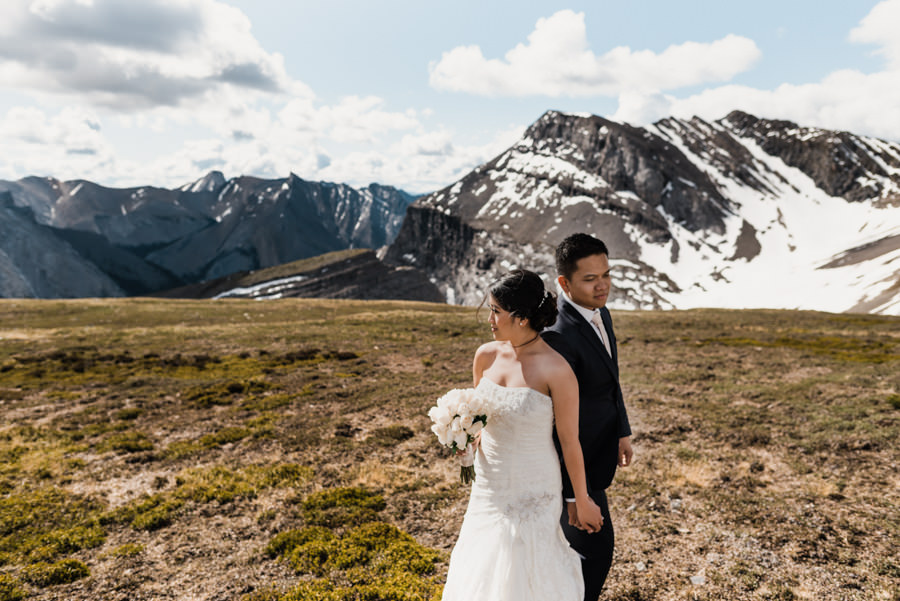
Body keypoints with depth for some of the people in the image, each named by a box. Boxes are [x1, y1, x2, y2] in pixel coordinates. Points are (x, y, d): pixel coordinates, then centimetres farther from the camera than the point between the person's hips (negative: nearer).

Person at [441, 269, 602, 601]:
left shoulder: (556, 370, -21)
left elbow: (569, 440, -13)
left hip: (533, 493, -5)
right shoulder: (486, 355, -4)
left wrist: (582, 501, -3)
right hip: (489, 486, 6)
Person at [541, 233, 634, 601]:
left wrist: (623, 431, 15)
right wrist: (576, 492, -24)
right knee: (596, 546, 7)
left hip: (599, 445, 9)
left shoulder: (600, 313, -2)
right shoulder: (558, 337, -31)